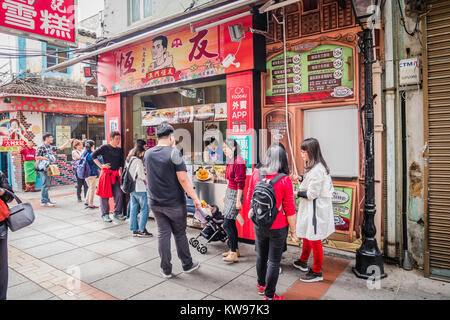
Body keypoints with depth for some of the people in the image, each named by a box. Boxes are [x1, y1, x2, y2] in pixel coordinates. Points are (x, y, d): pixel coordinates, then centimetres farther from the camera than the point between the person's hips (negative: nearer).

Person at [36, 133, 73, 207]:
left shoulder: (51, 147, 14)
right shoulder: (41, 147, -8)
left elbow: (60, 148, 21)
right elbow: (37, 157, -13)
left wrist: (67, 142, 19)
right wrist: (47, 159, -14)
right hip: (44, 168, -8)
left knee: (48, 184, 12)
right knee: (46, 184, -7)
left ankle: (47, 200, 20)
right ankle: (44, 201, -2)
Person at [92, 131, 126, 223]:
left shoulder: (119, 150, 11)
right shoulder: (105, 147, -4)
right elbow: (93, 155, -7)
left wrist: (120, 170, 3)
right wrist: (101, 166, -9)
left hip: (116, 175, 5)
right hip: (106, 173, -4)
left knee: (119, 194, -1)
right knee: (105, 194, 2)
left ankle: (117, 213, 12)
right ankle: (105, 215, 12)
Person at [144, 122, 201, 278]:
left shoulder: (148, 154, 2)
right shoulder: (174, 153, -16)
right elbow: (183, 179, -20)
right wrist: (195, 198, -14)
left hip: (155, 203, 4)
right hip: (174, 203, -4)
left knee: (163, 233, 12)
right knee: (180, 234, 11)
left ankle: (166, 269, 21)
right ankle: (187, 265, 27)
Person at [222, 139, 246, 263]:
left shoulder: (238, 162, -18)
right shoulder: (230, 161, 11)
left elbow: (240, 183, -20)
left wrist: (238, 201, -20)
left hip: (235, 194, -9)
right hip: (229, 192, 9)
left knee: (227, 224, -8)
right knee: (231, 223, 14)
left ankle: (234, 254, 1)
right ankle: (235, 249, 26)